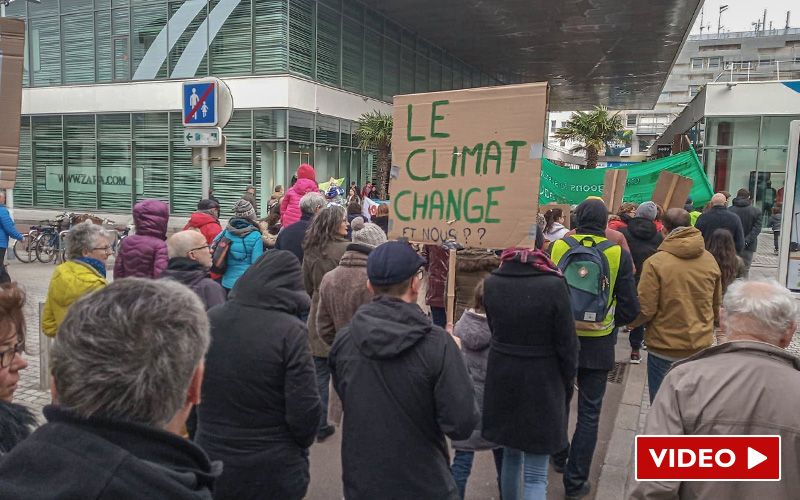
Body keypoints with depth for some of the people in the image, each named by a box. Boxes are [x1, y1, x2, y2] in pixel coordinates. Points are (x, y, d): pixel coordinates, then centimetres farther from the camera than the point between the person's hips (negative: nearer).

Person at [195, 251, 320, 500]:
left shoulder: (209, 320, -7)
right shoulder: (290, 331, -20)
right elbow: (304, 411, -18)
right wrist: (300, 445, 3)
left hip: (211, 463, 4)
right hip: (273, 473, -3)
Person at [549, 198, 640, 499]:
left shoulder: (557, 247, -9)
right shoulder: (619, 254, -11)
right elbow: (630, 309, -9)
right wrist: (611, 322, 12)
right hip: (598, 346, -2)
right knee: (589, 414, 10)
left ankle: (559, 458, 41)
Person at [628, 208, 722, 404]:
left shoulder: (655, 263, -17)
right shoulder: (710, 261, 0)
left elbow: (645, 309, -16)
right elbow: (717, 305, 12)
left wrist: (631, 322, 6)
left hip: (664, 348, -4)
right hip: (701, 345, 5)